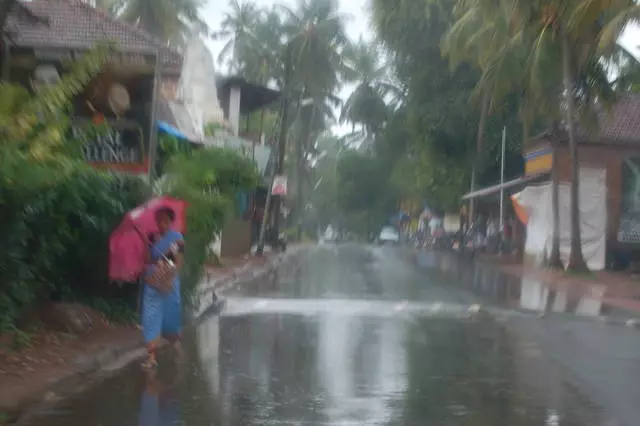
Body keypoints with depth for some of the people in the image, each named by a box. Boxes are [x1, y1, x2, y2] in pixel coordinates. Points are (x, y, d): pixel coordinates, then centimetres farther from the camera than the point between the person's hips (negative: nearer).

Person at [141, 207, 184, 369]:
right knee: (151, 318, -5)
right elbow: (147, 260, -3)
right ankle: (151, 356, -5)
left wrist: (169, 279, -22)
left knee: (171, 314, 12)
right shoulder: (152, 238, 3)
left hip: (170, 283, -2)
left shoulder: (176, 237, -5)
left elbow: (178, 262, -10)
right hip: (152, 284, 2)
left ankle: (175, 340, 44)